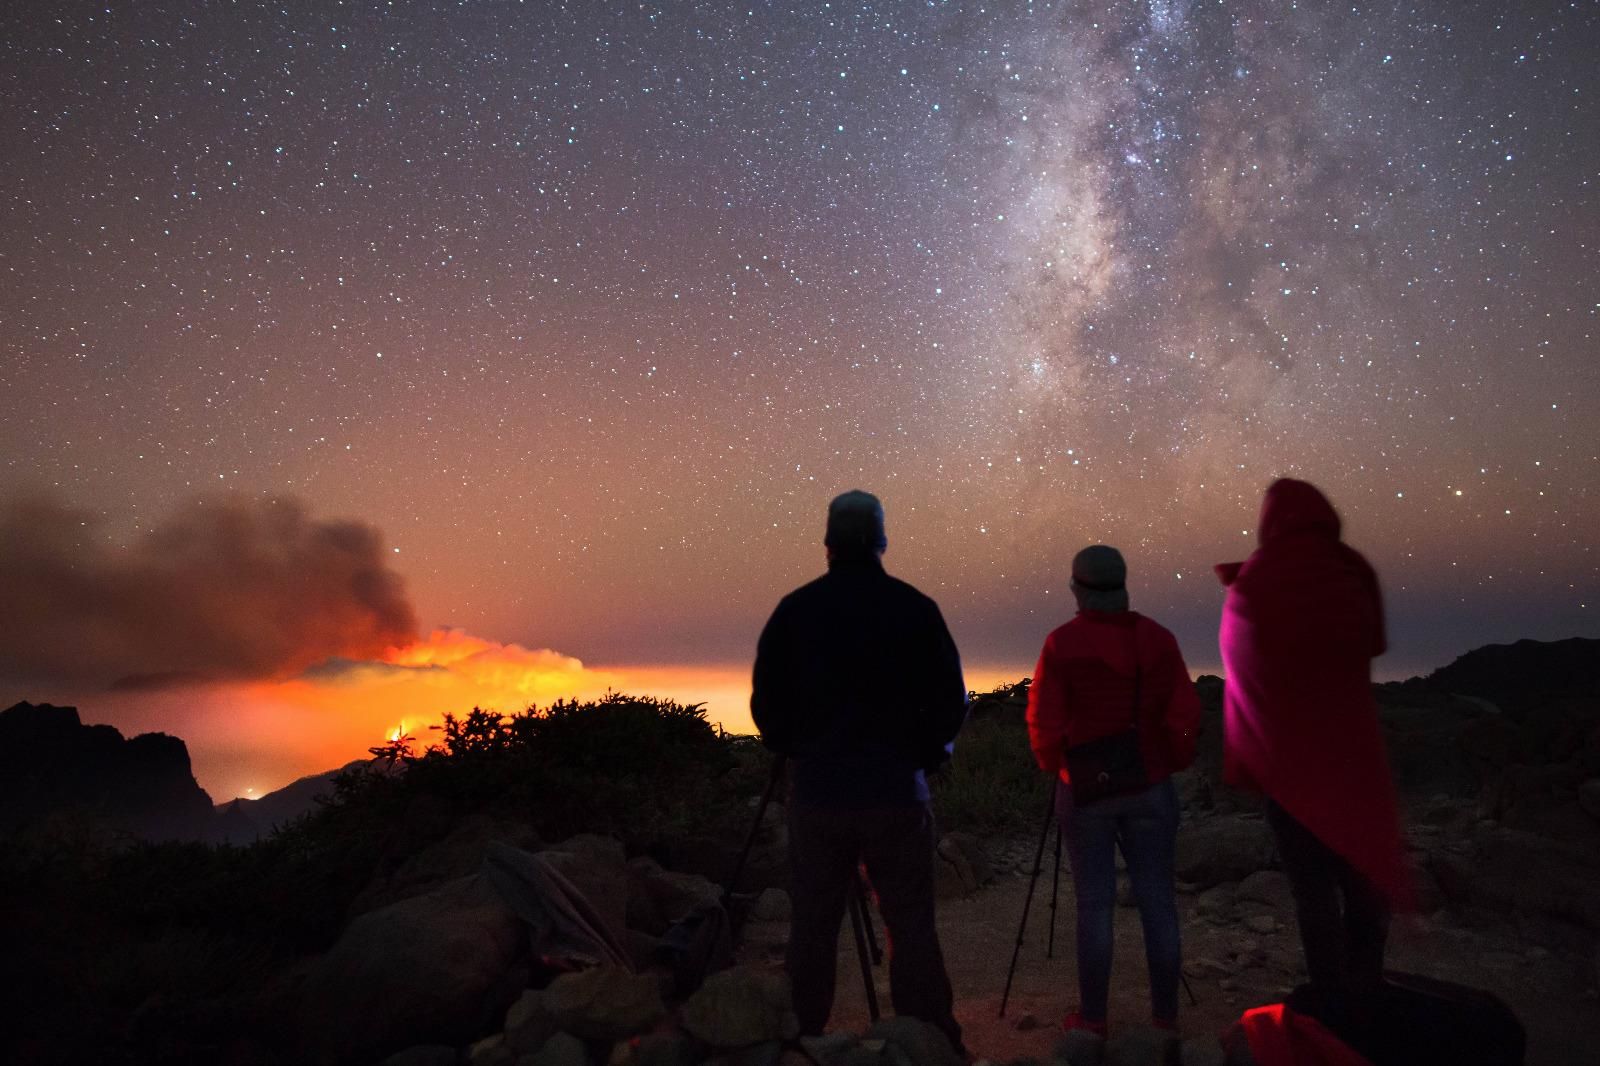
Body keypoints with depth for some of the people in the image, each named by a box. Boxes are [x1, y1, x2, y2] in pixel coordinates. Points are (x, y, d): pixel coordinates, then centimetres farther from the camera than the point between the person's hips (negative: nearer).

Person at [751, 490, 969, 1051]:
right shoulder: (914, 608, -5)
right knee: (911, 926, 6)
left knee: (812, 926, 12)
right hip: (896, 792, -1)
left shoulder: (794, 610, -2)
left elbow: (766, 701, 2)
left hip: (817, 792, 1)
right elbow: (951, 700, -2)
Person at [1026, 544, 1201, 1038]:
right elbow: (1184, 715, -1)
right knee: (1157, 899, 9)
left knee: (1094, 901, 4)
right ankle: (1165, 1014, 16)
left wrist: (1055, 767, 10)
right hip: (1150, 788, 2)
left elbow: (1043, 720, -7)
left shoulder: (1063, 642, -8)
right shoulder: (1158, 638, 0)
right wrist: (1169, 766, 13)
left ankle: (1093, 1017, 10)